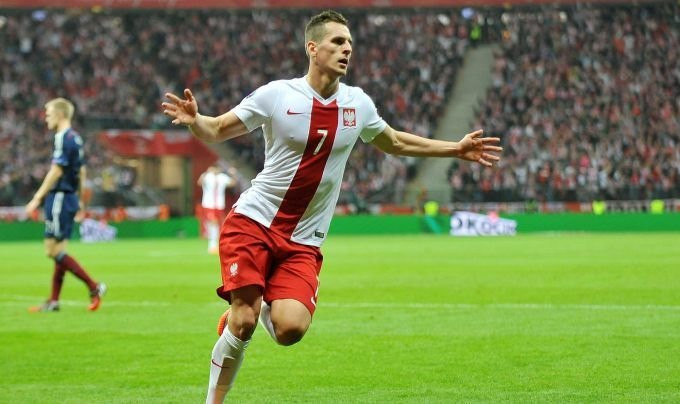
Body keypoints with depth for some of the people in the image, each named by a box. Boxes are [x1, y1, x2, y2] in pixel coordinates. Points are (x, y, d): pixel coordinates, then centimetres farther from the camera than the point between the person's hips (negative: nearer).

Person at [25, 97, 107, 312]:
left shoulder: (63, 138, -14)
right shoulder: (75, 138, 14)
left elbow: (56, 172, -19)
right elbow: (81, 171, 20)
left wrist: (37, 199, -18)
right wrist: (79, 199, 26)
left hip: (59, 198, -10)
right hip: (70, 197, 10)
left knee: (54, 251, -8)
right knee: (57, 251, 11)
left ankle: (94, 287, -9)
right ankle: (53, 301, 13)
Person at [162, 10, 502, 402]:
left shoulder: (358, 104, 5)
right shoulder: (277, 95, -7)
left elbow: (396, 143, 23)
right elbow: (217, 130, 0)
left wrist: (457, 149, 19)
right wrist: (194, 120, -23)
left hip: (302, 242, 3)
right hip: (253, 223, -3)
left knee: (290, 329, -18)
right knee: (243, 322, -16)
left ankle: (262, 305, 18)